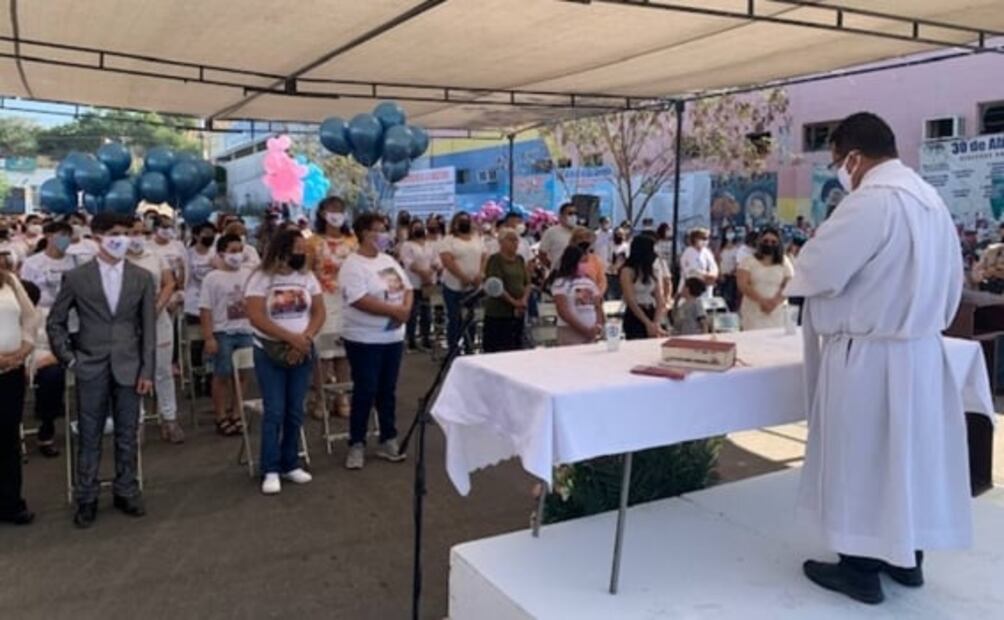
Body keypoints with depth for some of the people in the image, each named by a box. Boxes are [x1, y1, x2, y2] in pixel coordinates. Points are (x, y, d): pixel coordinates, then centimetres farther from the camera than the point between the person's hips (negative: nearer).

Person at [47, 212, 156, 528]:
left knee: (127, 436, 9)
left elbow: (148, 327, 3)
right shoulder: (76, 277, -1)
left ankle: (126, 492, 23)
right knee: (89, 437, 7)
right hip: (91, 368, -1)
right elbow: (55, 322, 8)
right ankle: (86, 499, 19)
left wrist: (147, 370, -1)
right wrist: (68, 358, -2)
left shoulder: (142, 278, 3)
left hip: (129, 367, 1)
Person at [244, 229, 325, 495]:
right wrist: (292, 337, -23)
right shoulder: (260, 278, -9)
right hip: (270, 354, -4)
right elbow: (256, 317, -18)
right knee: (274, 412, -5)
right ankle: (270, 470, 4)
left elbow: (319, 312, 1)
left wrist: (305, 338, -16)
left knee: (295, 412, 8)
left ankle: (290, 464, 19)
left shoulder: (307, 277, 4)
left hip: (302, 353, 4)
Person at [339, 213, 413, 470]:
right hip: (365, 340, -7)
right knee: (365, 392, -1)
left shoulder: (388, 260, 11)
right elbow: (361, 301, -25)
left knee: (388, 391, 13)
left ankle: (388, 440, 23)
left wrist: (407, 308, -9)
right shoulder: (353, 265, -14)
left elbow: (407, 288, 12)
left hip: (393, 337, 7)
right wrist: (395, 310, -21)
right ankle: (356, 444, 12)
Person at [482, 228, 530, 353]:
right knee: (497, 350, -6)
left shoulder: (520, 259, 13)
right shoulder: (495, 260, -6)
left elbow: (527, 282, 11)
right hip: (498, 313, -6)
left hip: (518, 312, 6)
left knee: (517, 347, 10)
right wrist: (513, 301, -19)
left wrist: (524, 299, -7)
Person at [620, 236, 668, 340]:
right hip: (635, 318, -6)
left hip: (651, 315, 6)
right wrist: (648, 323, -17)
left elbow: (660, 300, 3)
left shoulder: (651, 271, 9)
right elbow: (631, 301, -14)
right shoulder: (627, 271, -8)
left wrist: (656, 322, -11)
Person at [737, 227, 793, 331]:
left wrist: (774, 302, -15)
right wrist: (761, 300, -17)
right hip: (753, 312, -1)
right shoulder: (749, 261, 4)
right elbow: (743, 285, -6)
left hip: (777, 314, 1)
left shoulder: (785, 263, 9)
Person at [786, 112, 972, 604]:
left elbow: (817, 268, -21)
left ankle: (861, 570, 16)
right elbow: (951, 276, 15)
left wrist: (787, 284, 0)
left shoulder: (871, 201, -21)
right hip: (920, 349, 9)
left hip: (869, 355, -9)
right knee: (910, 452, 17)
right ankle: (907, 557, 31)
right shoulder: (929, 198, 9)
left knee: (861, 458, 3)